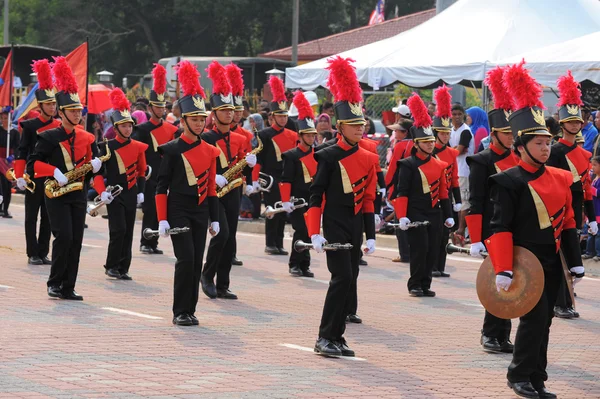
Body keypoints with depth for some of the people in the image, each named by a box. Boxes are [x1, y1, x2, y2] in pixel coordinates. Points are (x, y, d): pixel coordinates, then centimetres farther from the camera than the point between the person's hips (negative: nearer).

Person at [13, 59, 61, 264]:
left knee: (48, 217, 7)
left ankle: (44, 253, 13)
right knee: (32, 216, 2)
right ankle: (33, 254, 5)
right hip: (34, 177, -4)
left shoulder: (59, 126, 5)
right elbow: (21, 153, -7)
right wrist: (20, 177, -14)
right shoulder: (30, 126, -6)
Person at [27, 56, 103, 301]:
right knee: (64, 237, -15)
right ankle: (54, 283, -2)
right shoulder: (49, 138, -6)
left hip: (78, 195, 5)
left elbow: (93, 164, 16)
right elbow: (32, 164, -11)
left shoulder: (87, 138, 8)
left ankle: (68, 288, 8)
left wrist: (95, 165, -7)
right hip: (57, 195, -5)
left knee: (76, 241, 3)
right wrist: (55, 172, -22)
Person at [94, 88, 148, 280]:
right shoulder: (107, 147, -6)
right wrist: (102, 192, -20)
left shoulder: (138, 147, 5)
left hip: (131, 194, 4)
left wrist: (141, 192, 7)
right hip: (114, 194, -4)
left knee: (128, 233, 5)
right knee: (118, 230, -13)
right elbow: (97, 172, -7)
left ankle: (123, 269, 12)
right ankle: (111, 266, -1)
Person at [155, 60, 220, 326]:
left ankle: (190, 309, 12)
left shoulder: (209, 152, 9)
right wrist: (162, 220, -10)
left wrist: (214, 219, 11)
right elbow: (161, 186, -5)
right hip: (178, 211, -5)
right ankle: (181, 312, -5)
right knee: (186, 259, -12)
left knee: (196, 262, 4)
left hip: (200, 213, 5)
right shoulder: (172, 150, -5)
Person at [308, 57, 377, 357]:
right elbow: (316, 195, -9)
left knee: (350, 280, 7)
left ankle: (336, 335, 13)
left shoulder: (367, 159, 10)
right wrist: (315, 233, -14)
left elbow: (369, 199, 13)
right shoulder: (329, 157, -8)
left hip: (355, 227, 7)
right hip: (335, 226, -7)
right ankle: (326, 338, -9)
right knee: (342, 278, -13)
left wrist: (370, 236, 10)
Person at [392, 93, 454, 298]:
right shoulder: (408, 165, -6)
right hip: (416, 214, -5)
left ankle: (425, 285, 13)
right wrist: (402, 217, -16)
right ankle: (415, 285, 1)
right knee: (420, 249, -9)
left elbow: (443, 192, 15)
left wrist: (448, 215, 13)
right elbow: (402, 193, -9)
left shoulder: (439, 165, 11)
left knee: (433, 251, 5)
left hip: (434, 214, 6)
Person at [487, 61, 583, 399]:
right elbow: (501, 228, -16)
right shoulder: (511, 182, -12)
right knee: (534, 318, -10)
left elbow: (568, 225, 13)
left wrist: (575, 263, 12)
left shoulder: (560, 179, 8)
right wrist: (503, 270, -23)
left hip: (552, 264, 7)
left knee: (544, 320, 10)